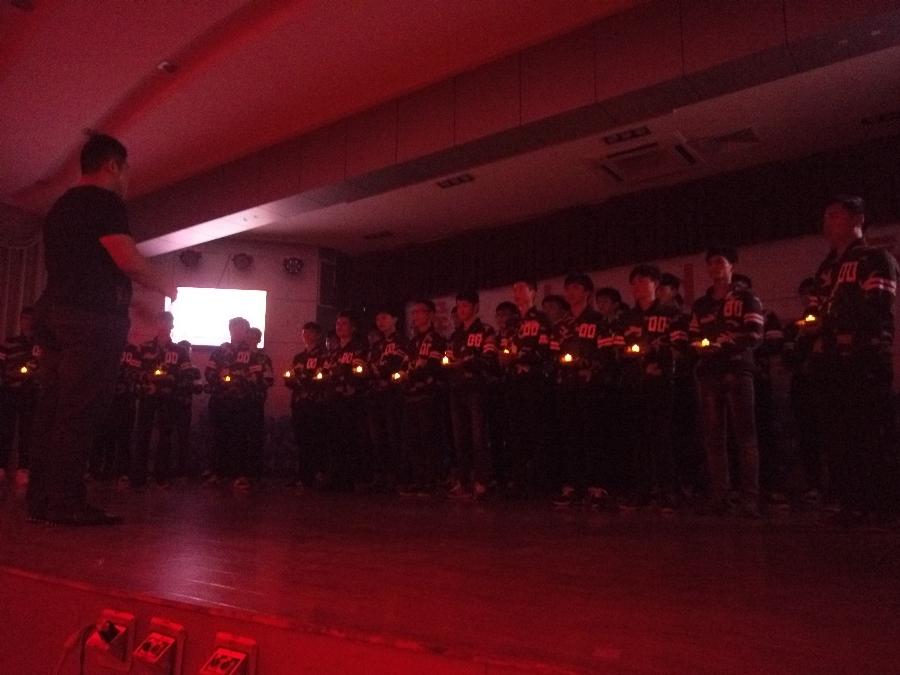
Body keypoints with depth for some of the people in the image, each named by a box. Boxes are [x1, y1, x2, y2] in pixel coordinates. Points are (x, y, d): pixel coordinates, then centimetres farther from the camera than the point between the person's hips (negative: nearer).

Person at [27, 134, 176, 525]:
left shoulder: (60, 206, 23)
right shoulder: (103, 202, -6)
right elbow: (127, 260, -16)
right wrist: (167, 289, 1)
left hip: (52, 313, 9)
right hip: (92, 319, -9)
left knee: (52, 408, 8)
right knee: (80, 411, -8)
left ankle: (41, 499, 12)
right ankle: (67, 502, -7)